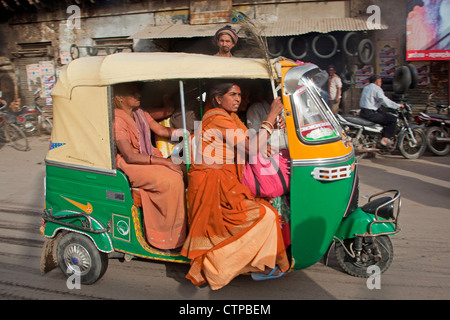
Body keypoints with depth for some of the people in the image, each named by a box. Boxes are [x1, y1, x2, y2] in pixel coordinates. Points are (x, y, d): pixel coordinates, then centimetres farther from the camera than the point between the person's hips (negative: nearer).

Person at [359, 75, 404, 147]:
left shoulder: (366, 87, 19)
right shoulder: (376, 88, -9)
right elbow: (385, 101, -16)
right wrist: (398, 105, -6)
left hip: (363, 112, 10)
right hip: (370, 113, -10)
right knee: (393, 119, -7)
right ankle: (385, 138, -12)